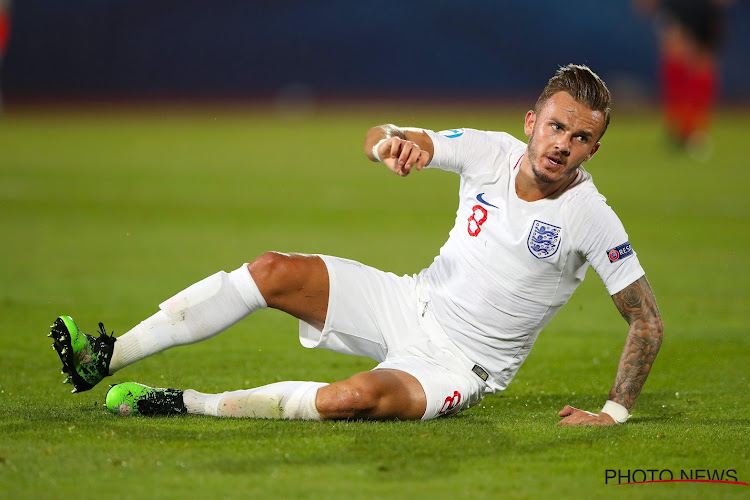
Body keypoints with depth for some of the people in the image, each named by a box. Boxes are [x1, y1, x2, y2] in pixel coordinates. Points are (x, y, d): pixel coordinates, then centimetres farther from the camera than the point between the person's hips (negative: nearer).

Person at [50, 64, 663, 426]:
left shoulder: (590, 218, -16)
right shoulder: (491, 152, -5)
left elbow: (648, 321, -10)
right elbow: (380, 141, -6)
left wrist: (615, 412, -18)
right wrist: (391, 141, -31)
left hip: (462, 365, -5)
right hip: (412, 302, 5)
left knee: (360, 396, -37)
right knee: (274, 271, -15)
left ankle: (186, 405, -25)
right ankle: (106, 358, -13)